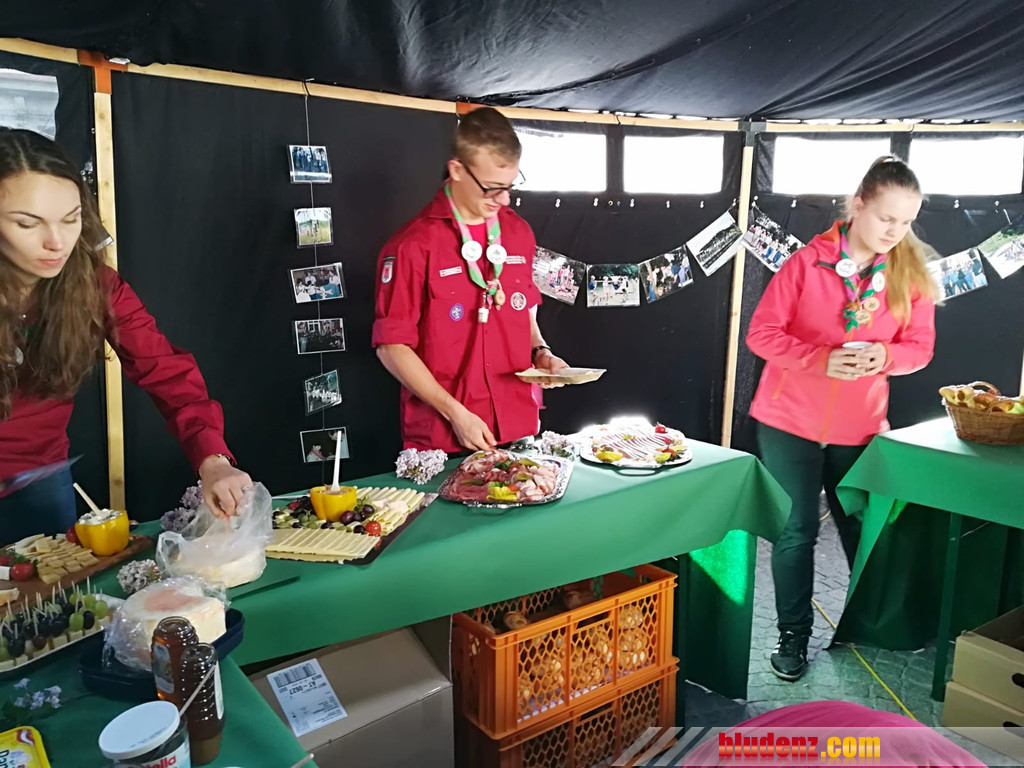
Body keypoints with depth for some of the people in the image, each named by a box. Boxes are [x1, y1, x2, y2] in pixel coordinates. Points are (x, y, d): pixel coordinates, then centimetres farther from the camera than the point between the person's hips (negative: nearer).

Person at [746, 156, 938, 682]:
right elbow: (762, 333, -9)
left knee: (862, 530, 10)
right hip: (790, 421, -2)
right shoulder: (807, 262, -9)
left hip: (860, 426, 2)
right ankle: (793, 635, 23)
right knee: (797, 531, 7)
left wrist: (885, 356, -19)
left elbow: (920, 346, 4)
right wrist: (821, 358, -24)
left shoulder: (910, 274, 0)